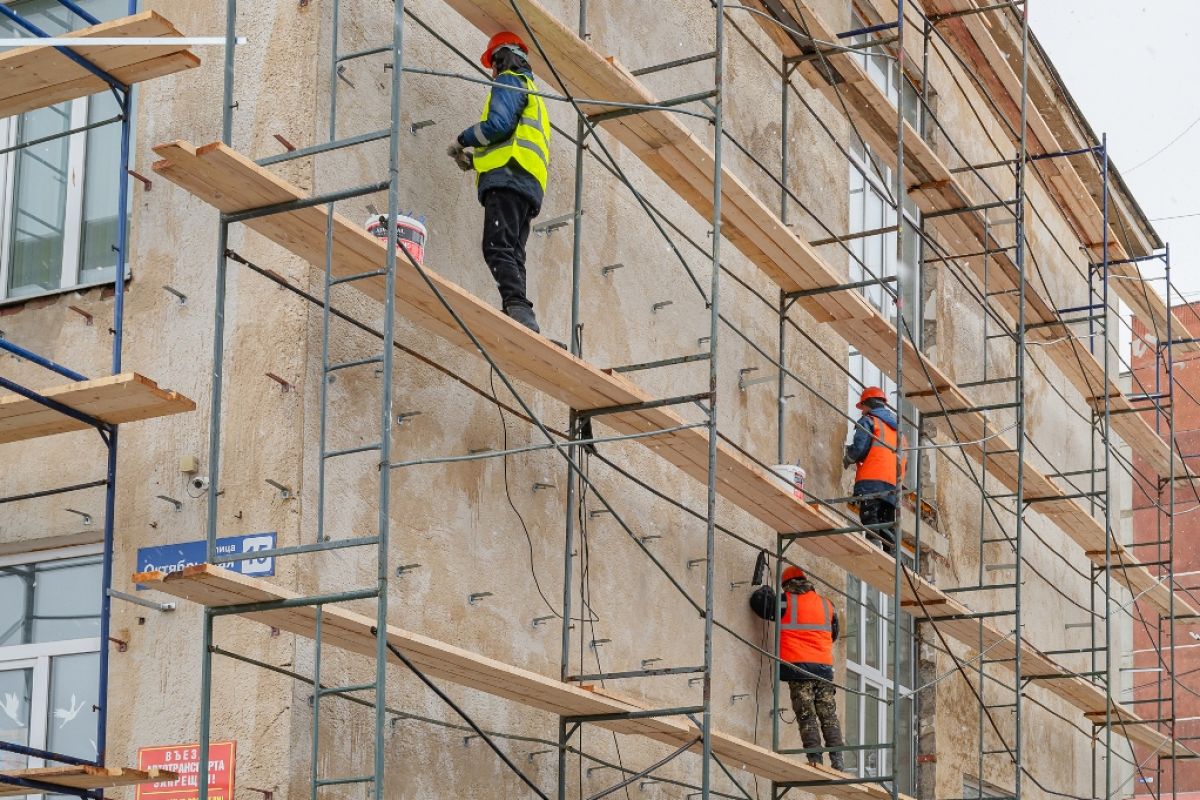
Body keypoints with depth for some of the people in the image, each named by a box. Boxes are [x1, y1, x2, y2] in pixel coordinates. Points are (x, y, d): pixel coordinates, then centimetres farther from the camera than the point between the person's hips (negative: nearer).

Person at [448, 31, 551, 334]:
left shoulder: (509, 82, 6)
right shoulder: (532, 93, 36)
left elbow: (499, 124, -12)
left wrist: (463, 140, 3)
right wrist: (475, 160, 25)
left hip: (508, 179, -10)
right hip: (529, 185, 10)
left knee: (498, 248, -21)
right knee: (512, 254, 1)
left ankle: (517, 308, -37)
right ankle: (521, 320, -12)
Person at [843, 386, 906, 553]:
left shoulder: (868, 421, 6)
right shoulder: (897, 428, 29)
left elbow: (859, 449, -7)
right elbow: (905, 463, 26)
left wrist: (847, 459, 12)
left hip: (872, 481, -7)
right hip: (893, 486, 7)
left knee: (870, 520, -15)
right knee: (888, 525, 6)